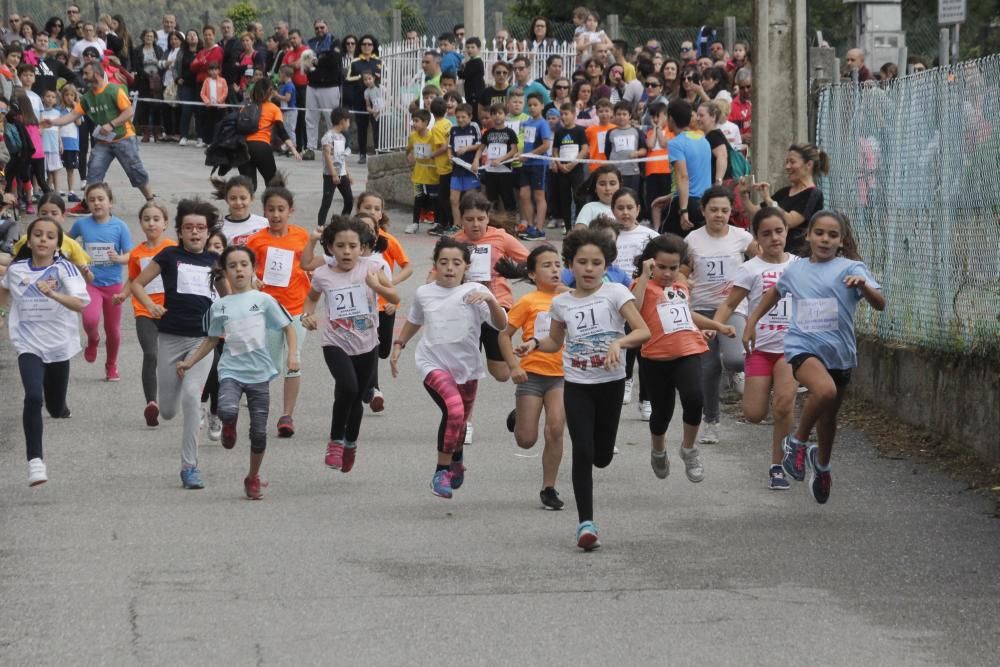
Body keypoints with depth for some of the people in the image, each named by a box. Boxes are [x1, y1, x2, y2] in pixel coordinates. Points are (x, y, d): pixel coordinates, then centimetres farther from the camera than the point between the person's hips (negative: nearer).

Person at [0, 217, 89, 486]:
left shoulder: (64, 269, -13)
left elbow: (81, 303, -28)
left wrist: (52, 293, -42)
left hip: (59, 345, 0)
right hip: (28, 345, 0)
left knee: (56, 409, 15)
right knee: (33, 397, -24)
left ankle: (57, 405, 55)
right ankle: (35, 461, -23)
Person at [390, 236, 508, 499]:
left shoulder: (474, 292, -7)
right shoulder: (424, 293, 1)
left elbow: (501, 325, -17)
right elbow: (414, 321, 22)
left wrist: (490, 300, -32)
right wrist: (398, 345, 19)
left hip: (466, 367, 2)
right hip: (433, 364, -2)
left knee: (461, 422, 18)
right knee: (454, 410, -27)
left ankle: (456, 460, 51)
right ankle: (442, 471, -16)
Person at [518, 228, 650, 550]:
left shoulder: (615, 293, -7)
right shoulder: (561, 303, 4)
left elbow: (644, 331, -14)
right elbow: (555, 342, 20)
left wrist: (619, 342, -31)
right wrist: (535, 343, -1)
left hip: (610, 382, -1)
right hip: (576, 385, 1)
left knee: (602, 456, 8)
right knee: (582, 453, -10)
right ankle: (586, 524, -8)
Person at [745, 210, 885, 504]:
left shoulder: (850, 268, -5)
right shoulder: (795, 270, 5)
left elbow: (880, 304, -16)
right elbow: (774, 294, 26)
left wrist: (863, 286, -36)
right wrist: (751, 324, 26)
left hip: (838, 351, 1)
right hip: (803, 346, -1)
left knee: (828, 416, 16)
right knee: (825, 390, -32)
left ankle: (821, 464, 45)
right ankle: (797, 442, -9)